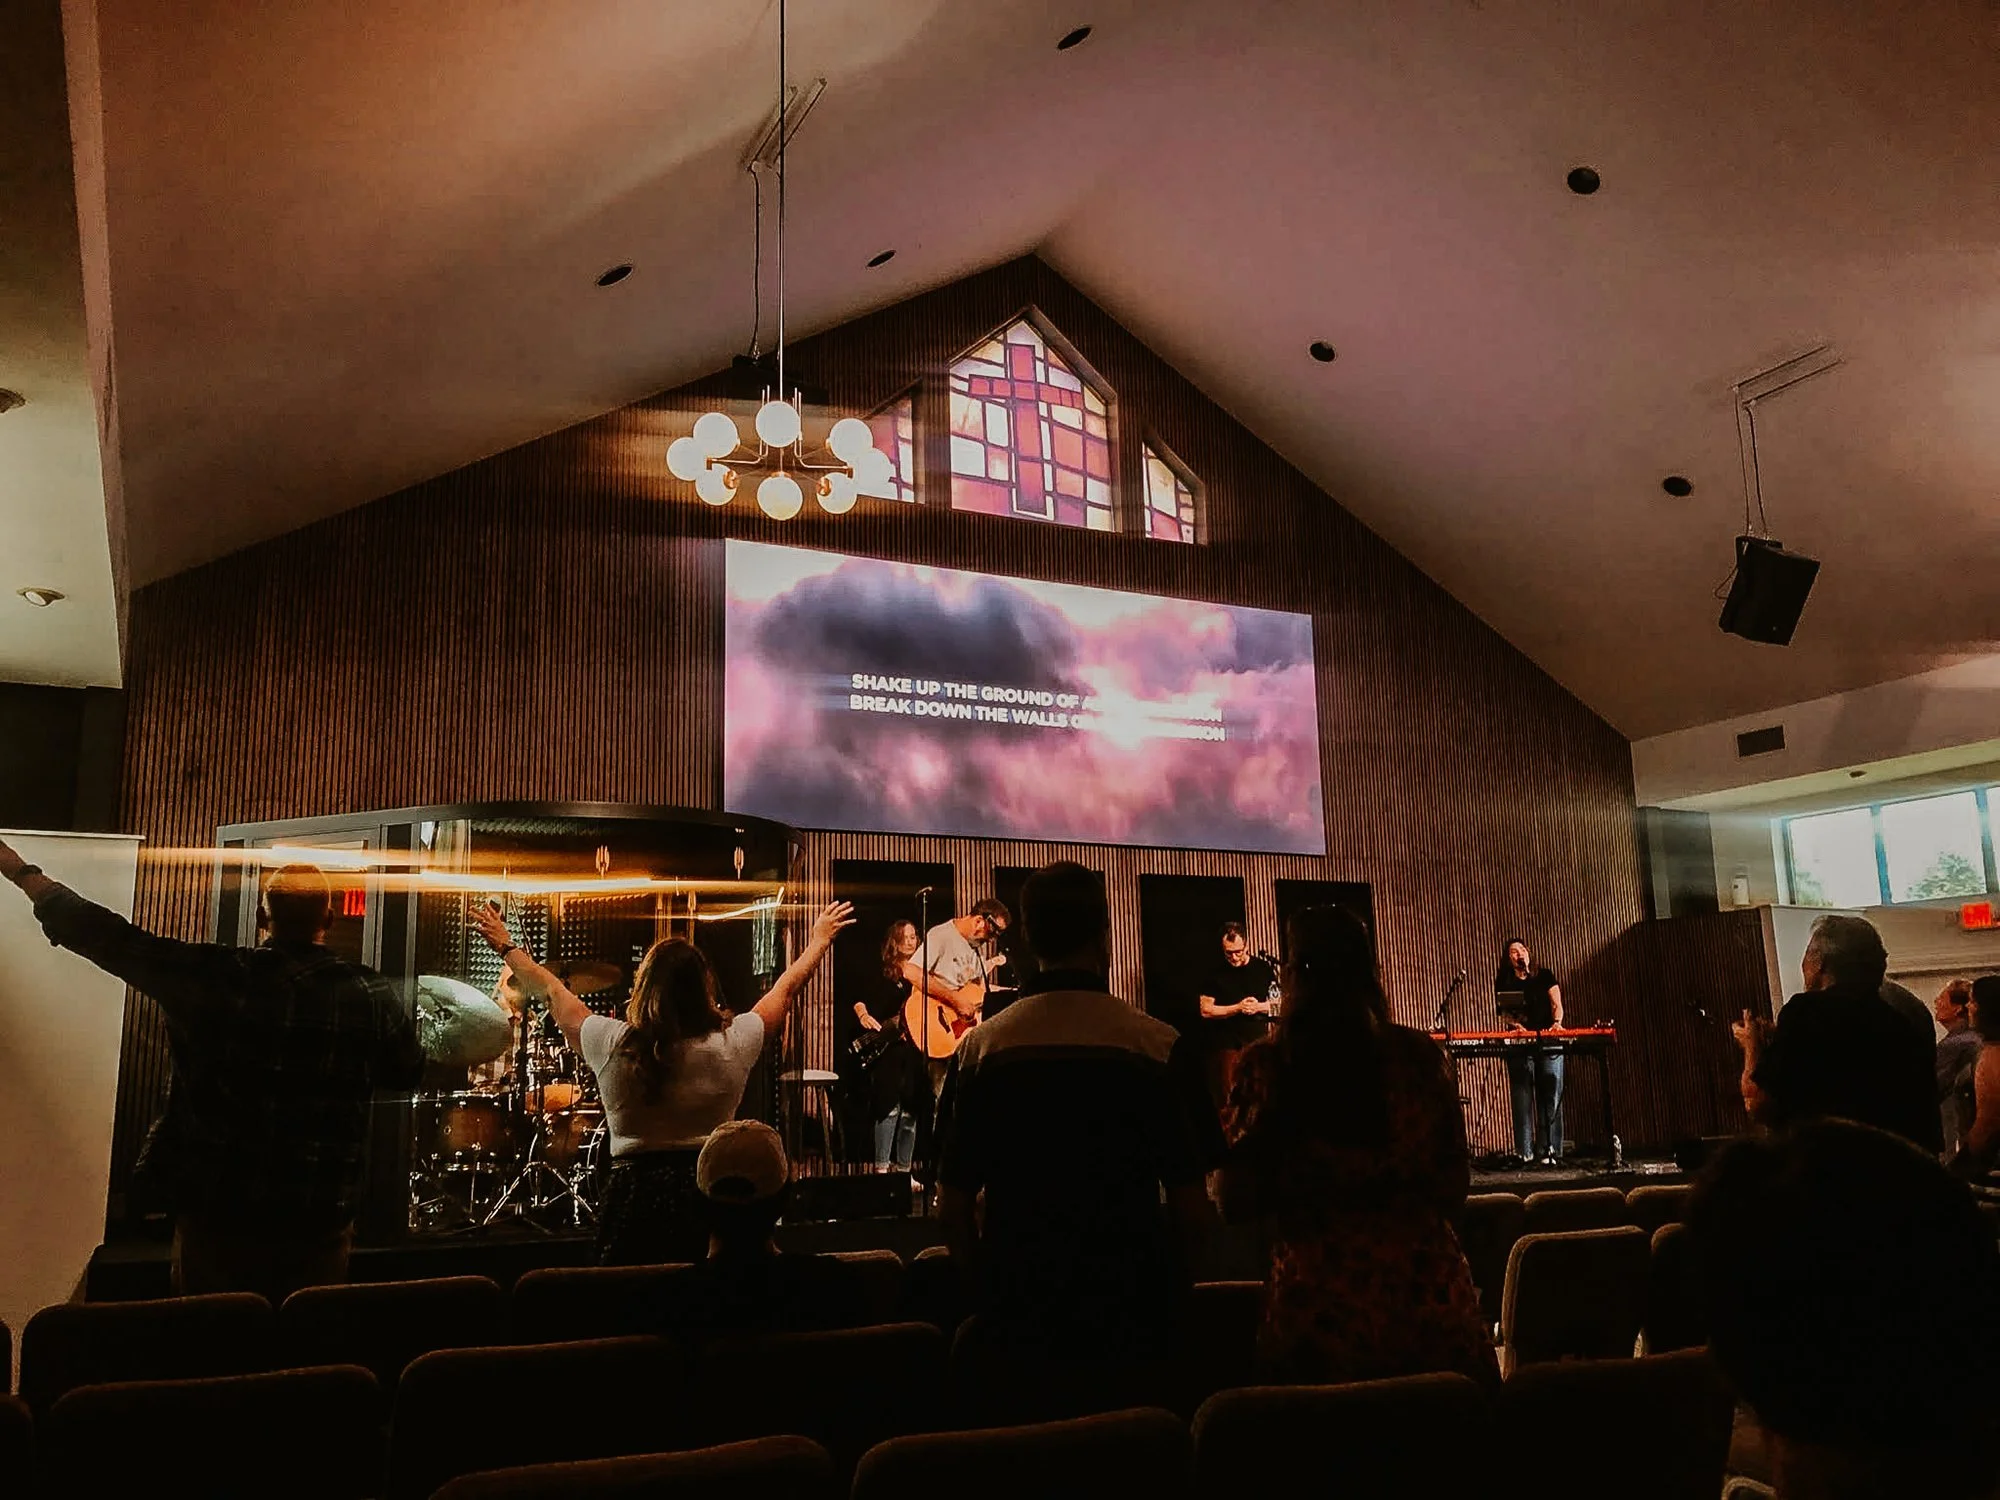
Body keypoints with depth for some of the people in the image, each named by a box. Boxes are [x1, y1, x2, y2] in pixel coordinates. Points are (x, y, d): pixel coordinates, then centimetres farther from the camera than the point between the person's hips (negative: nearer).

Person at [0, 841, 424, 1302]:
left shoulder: (208, 975, -9)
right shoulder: (373, 995, -8)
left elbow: (103, 934, 1)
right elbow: (407, 1074, 9)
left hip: (214, 1209, 0)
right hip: (319, 1220, 0)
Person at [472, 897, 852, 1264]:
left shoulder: (611, 1046, -9)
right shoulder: (732, 1046, -9)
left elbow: (555, 993, 7)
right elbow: (784, 992, 8)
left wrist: (507, 947, 24)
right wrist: (819, 941, 25)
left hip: (633, 1200, 0)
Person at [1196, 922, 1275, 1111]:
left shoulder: (1262, 968, 5)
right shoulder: (1215, 973, 0)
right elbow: (1206, 1010, -4)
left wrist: (1259, 1007, -12)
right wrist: (1238, 1008, -15)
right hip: (1228, 1047, -1)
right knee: (1229, 1101, -2)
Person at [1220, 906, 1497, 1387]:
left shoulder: (1265, 1066, -7)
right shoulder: (1421, 1055, 0)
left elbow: (1237, 1205, -5)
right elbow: (1454, 1190, 5)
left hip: (1319, 1310, -2)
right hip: (1430, 1294, 2)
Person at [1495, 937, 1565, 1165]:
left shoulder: (1544, 976, 9)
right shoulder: (1504, 982, 8)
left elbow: (1556, 1004, 3)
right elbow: (1503, 1012, 3)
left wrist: (1557, 1022, -16)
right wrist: (1515, 1025, -16)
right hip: (1519, 1044, 0)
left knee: (1550, 1096, -2)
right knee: (1522, 1097, -3)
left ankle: (1548, 1150, 0)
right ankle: (1524, 1152, -2)